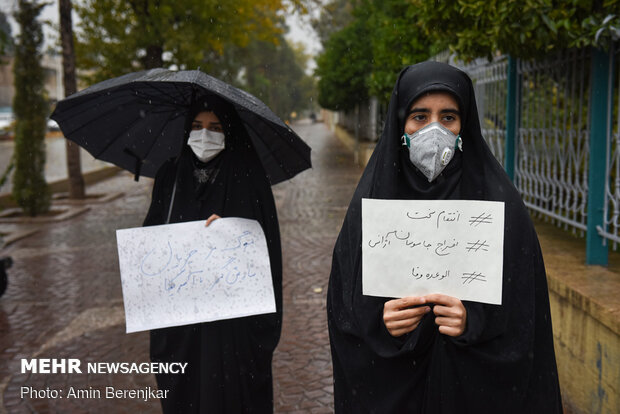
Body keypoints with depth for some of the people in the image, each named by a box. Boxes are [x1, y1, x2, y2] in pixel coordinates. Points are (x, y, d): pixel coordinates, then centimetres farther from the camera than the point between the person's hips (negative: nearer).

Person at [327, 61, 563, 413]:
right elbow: (345, 301, -2)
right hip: (388, 384, 2)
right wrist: (377, 320, -21)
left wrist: (472, 321, -25)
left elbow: (522, 307, -8)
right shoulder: (373, 197, -5)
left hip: (473, 382, -1)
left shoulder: (497, 198, -9)